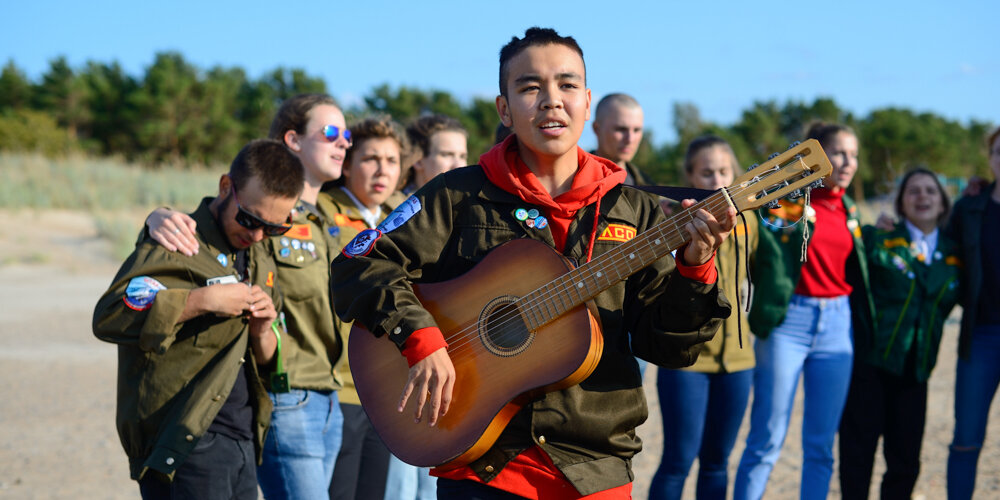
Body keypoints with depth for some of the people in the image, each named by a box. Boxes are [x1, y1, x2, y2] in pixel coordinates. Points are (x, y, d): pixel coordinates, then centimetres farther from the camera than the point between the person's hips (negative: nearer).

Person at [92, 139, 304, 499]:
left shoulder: (260, 259, 18)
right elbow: (109, 316, -21)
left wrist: (261, 332, 1)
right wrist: (203, 301, -21)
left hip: (244, 443, 8)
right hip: (186, 444, -7)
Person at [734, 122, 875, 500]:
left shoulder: (847, 210, 13)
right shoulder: (786, 197, -6)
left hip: (837, 325, 6)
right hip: (789, 321, -6)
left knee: (821, 445, 7)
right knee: (767, 441, -4)